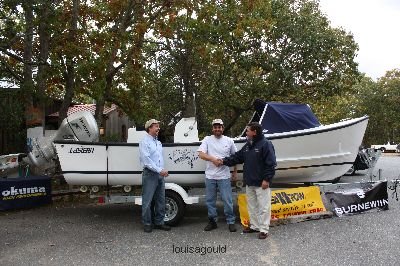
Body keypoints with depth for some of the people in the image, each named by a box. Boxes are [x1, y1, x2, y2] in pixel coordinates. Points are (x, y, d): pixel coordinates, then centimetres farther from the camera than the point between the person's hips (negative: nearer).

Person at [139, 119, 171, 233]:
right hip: (150, 174, -8)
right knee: (147, 201, 0)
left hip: (160, 174, 8)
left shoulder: (158, 142, 17)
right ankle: (147, 224, 10)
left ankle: (159, 222, 21)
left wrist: (163, 171, 8)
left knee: (160, 200, 11)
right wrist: (159, 170, -19)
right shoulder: (145, 142, -8)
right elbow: (146, 159, -17)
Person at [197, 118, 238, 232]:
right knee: (210, 200, 10)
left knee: (227, 200, 2)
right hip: (210, 176, 1)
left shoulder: (229, 141, 4)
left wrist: (235, 171, 11)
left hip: (224, 176, -1)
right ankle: (212, 221, 24)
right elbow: (201, 154, -10)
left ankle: (231, 222, 15)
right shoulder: (207, 139, 0)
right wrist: (213, 159, -23)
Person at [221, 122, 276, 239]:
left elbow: (271, 163, -16)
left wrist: (267, 179, -18)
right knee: (252, 206, 17)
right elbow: (238, 157, 18)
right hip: (249, 183, 9)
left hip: (261, 183, -9)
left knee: (263, 206, -1)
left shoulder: (266, 144, -13)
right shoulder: (247, 145, 13)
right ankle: (254, 226, 29)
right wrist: (224, 161, 10)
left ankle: (264, 229, 7)